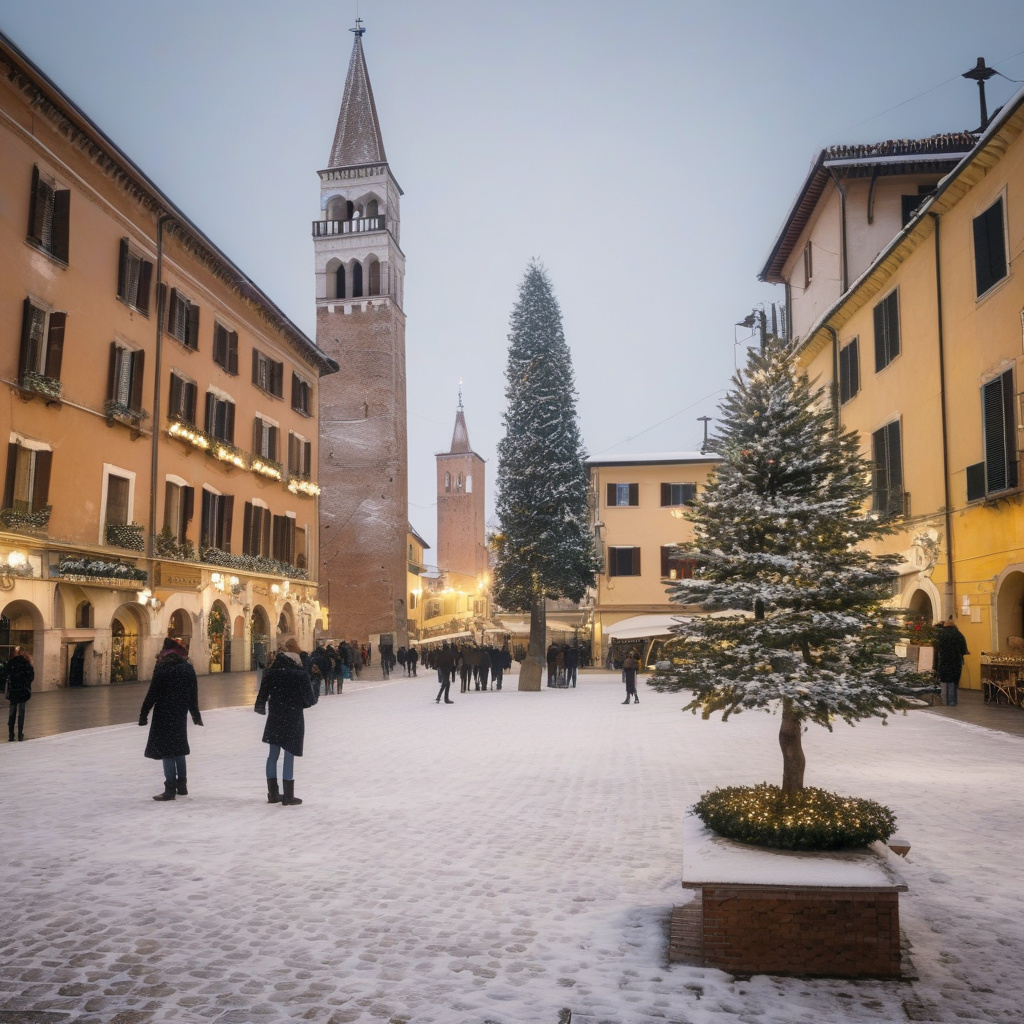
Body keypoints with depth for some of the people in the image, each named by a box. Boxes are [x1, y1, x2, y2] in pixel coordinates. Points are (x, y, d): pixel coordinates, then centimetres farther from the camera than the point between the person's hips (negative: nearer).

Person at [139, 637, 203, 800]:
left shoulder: (162, 668, -10)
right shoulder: (188, 669, 6)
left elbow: (153, 693, -13)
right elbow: (193, 695, 10)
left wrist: (144, 713, -8)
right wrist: (195, 714, 19)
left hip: (164, 715, -6)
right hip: (181, 714, 6)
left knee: (166, 750, -3)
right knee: (179, 749, 17)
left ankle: (170, 789, -4)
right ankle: (182, 786, 22)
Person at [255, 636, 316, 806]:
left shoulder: (271, 671, -4)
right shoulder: (300, 674, -13)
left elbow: (263, 692, 2)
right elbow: (308, 698, -10)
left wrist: (260, 707, 21)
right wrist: (313, 701, 13)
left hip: (275, 717, 4)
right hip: (294, 718, -4)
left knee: (273, 754, 14)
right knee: (289, 756, 1)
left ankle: (273, 793, 21)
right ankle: (288, 796, 5)